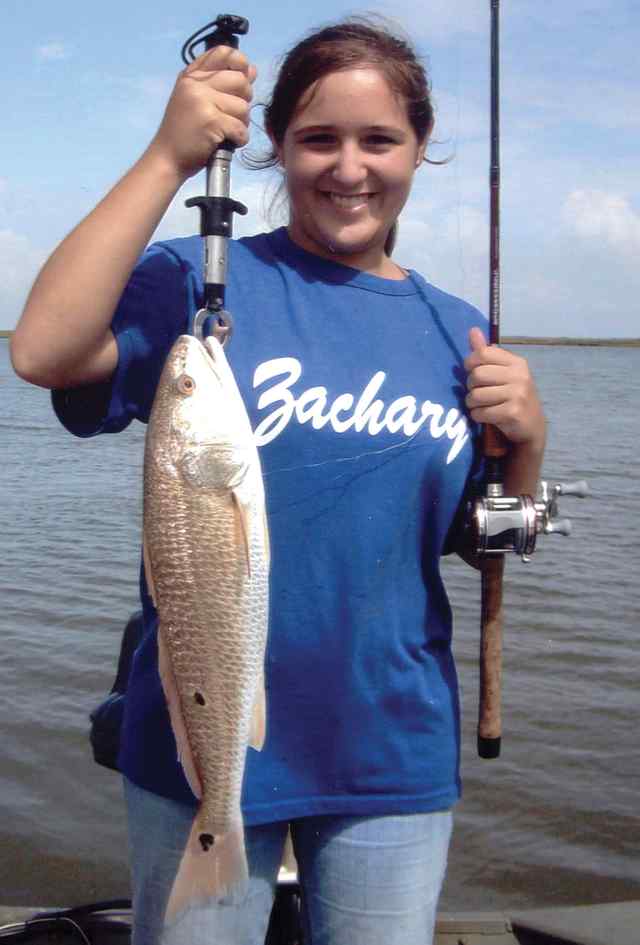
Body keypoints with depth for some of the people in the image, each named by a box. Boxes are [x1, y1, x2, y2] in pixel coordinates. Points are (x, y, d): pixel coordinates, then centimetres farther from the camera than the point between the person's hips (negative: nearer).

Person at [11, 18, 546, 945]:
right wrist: (170, 157, -25)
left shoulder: (454, 331, 5)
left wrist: (526, 438, -11)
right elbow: (43, 350, -25)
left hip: (394, 755, 3)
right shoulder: (201, 279, -7)